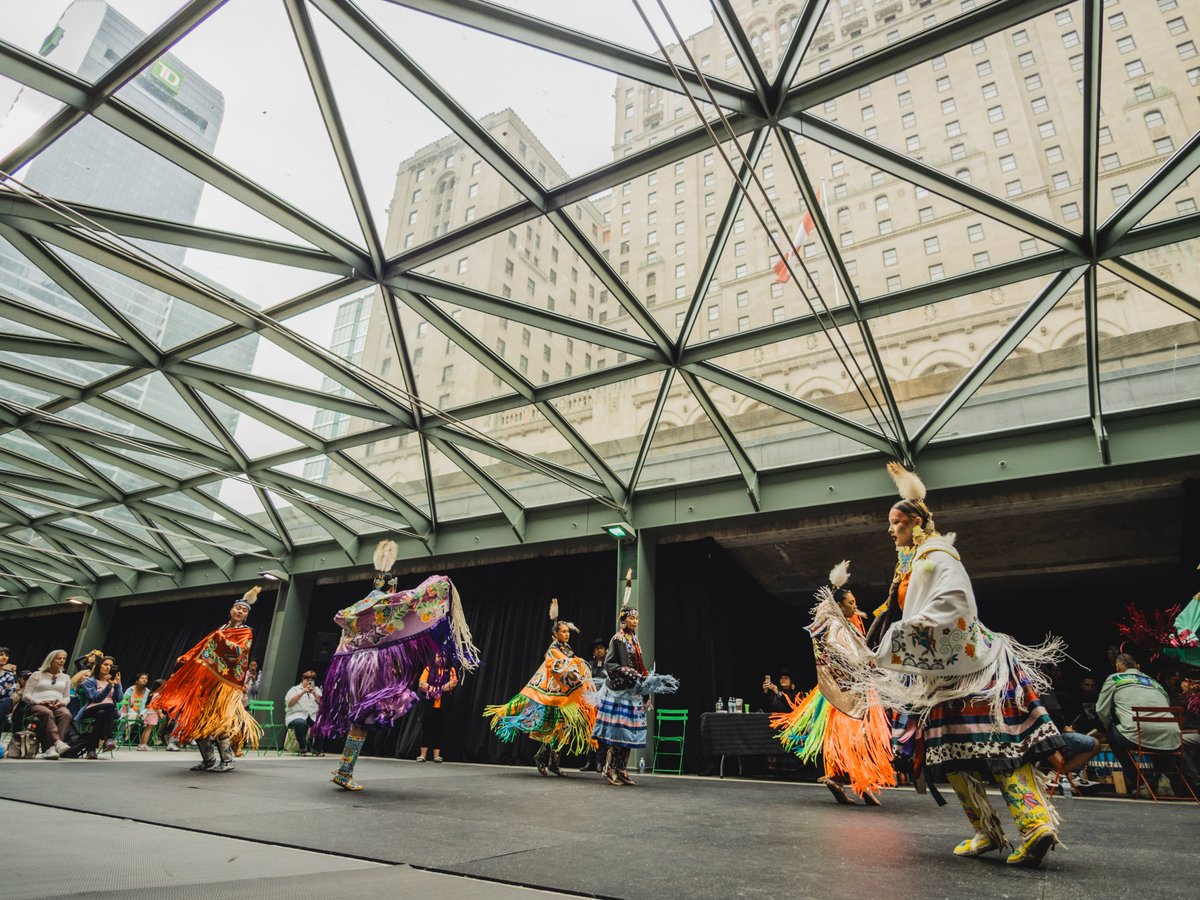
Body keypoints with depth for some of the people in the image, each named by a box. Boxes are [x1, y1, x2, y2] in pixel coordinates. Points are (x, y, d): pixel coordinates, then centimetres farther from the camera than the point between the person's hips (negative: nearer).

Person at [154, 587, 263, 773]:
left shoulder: (246, 632, 1)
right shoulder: (221, 629, 21)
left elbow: (237, 651, -16)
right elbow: (203, 647, 22)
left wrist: (221, 639, -23)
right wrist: (186, 658, 10)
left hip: (222, 681, -7)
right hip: (204, 677, 7)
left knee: (214, 720, -12)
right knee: (197, 716, 4)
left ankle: (228, 761, -4)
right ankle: (208, 760, 11)